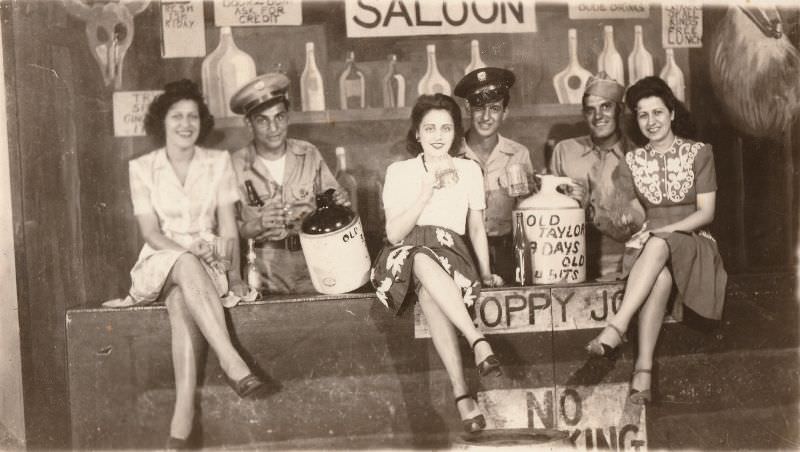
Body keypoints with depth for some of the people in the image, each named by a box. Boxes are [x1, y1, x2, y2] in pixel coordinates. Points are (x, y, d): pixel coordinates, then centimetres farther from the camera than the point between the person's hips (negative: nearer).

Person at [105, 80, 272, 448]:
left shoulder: (218, 162, 6)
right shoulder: (142, 167, 4)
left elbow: (228, 227, 0)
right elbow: (151, 232, -2)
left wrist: (234, 275, -15)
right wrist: (189, 250, -22)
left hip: (208, 264, 1)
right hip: (160, 261, 0)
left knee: (181, 300, -34)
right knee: (186, 266, -37)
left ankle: (184, 407, -41)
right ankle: (232, 363, -44)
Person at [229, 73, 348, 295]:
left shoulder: (309, 154, 6)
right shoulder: (237, 165, -1)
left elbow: (330, 198, 15)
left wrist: (339, 202, -7)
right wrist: (258, 225, -17)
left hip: (312, 260, 2)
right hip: (265, 269, -2)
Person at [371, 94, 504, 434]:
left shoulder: (468, 170, 12)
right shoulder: (399, 171, 8)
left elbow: (477, 227, 19)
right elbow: (394, 234, -2)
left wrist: (485, 273, 12)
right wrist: (427, 192, -10)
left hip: (452, 254, 0)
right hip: (405, 257, 0)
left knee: (428, 288, -37)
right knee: (423, 260, -40)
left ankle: (461, 393, -42)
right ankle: (478, 341, -45)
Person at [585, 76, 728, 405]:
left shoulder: (698, 153, 4)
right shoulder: (633, 161, 11)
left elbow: (706, 212, -3)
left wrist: (666, 230, -17)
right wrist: (636, 226, -14)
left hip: (693, 242, -1)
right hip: (649, 245, 2)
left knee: (658, 246, -38)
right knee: (660, 275, -36)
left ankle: (616, 327, -48)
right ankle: (644, 366, -45)